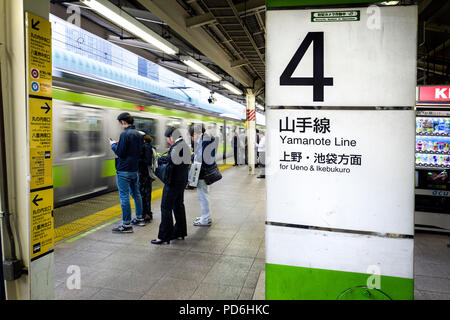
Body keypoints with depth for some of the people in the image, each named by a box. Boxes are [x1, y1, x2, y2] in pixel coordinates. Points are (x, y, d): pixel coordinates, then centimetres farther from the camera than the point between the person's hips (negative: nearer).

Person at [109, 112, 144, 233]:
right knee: (136, 193, 18)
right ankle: (139, 218, 28)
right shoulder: (138, 134, 10)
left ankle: (126, 224, 0)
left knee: (124, 196, -4)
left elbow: (120, 153, -19)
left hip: (124, 170, -9)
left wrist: (113, 145, 1)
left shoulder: (125, 134, -16)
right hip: (135, 169, 9)